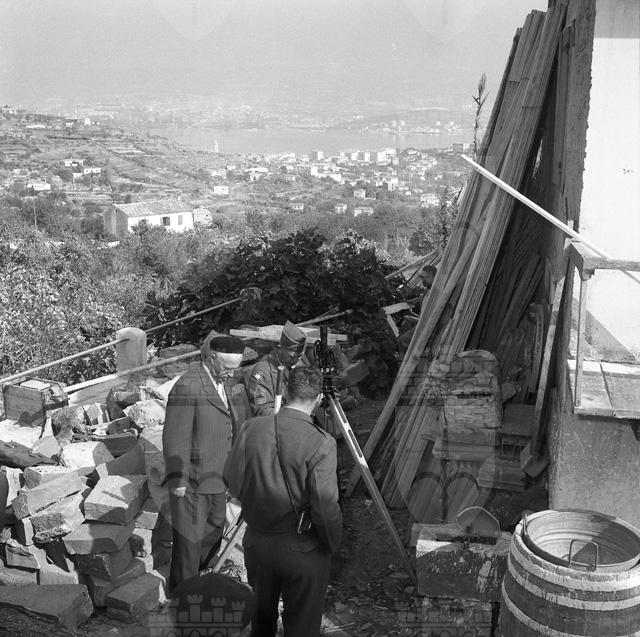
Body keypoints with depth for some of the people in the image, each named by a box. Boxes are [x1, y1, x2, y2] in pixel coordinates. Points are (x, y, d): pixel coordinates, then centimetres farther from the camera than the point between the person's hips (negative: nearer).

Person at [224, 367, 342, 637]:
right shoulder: (321, 443, -23)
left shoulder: (251, 428, -9)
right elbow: (325, 507, -23)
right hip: (302, 551, -4)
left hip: (256, 542, 5)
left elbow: (231, 480, 1)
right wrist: (332, 544, -5)